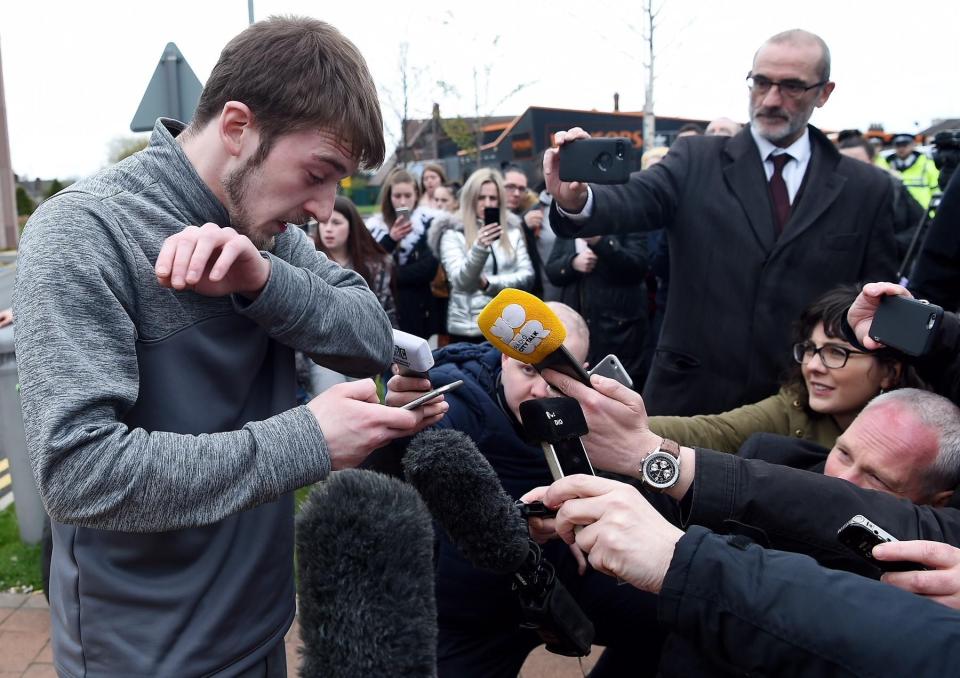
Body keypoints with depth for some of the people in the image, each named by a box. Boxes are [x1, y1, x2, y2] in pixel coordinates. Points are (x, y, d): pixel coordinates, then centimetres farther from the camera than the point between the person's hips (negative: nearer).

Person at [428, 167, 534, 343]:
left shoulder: (512, 230, 8)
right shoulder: (453, 233, -3)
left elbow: (527, 275, 1)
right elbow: (460, 281, -14)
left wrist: (490, 284, -13)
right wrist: (480, 248, -31)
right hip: (469, 329, -3)